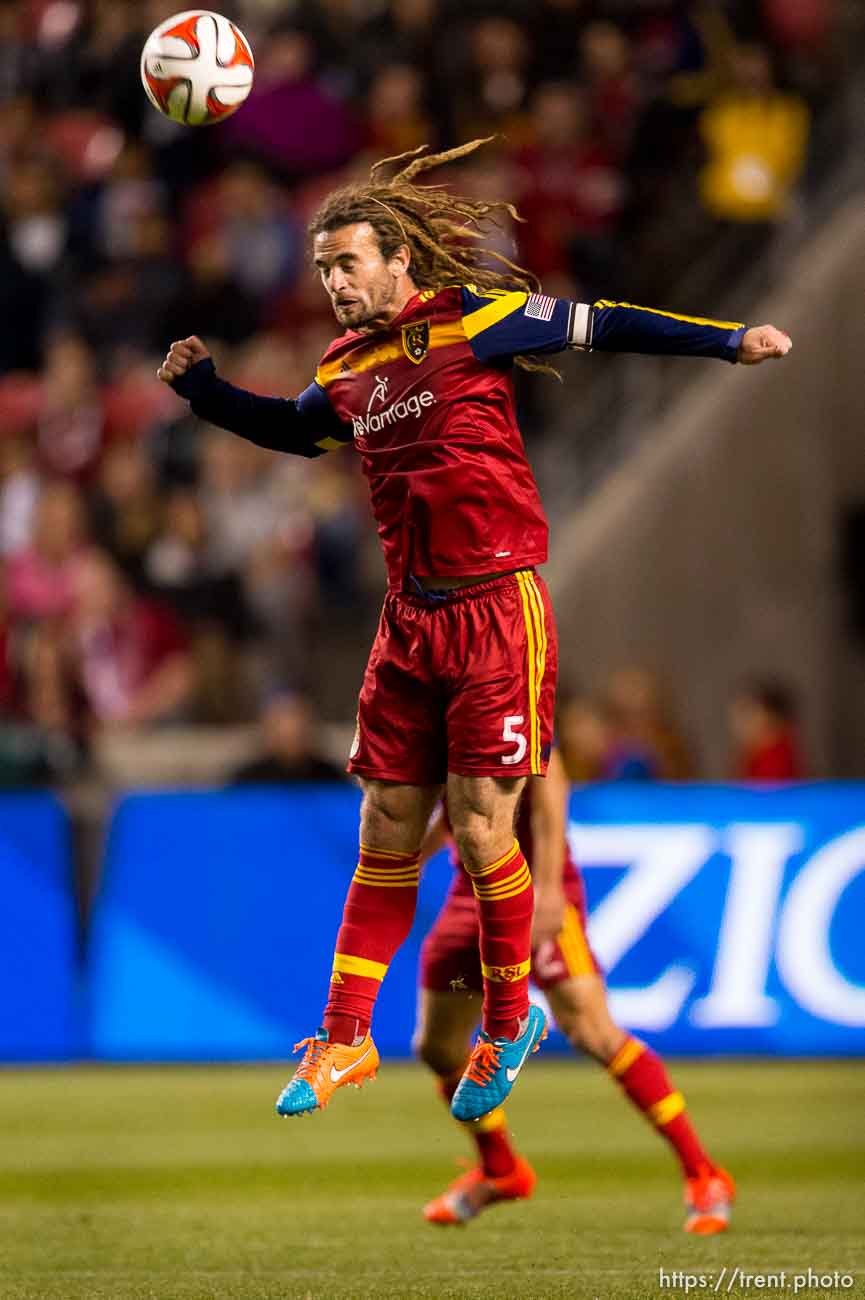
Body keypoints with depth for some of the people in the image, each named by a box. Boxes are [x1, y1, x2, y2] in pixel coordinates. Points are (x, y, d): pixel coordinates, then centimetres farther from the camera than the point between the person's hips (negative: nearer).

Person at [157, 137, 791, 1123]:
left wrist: (729, 339, 0)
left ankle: (510, 1020, 15)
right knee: (386, 834, 6)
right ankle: (344, 1042, 11)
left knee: (480, 830, -5)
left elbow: (599, 328, 1)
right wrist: (201, 385, 21)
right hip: (408, 624, 5)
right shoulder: (347, 369, 12)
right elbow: (292, 429, 33)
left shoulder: (475, 319, -5)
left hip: (497, 609, -5)